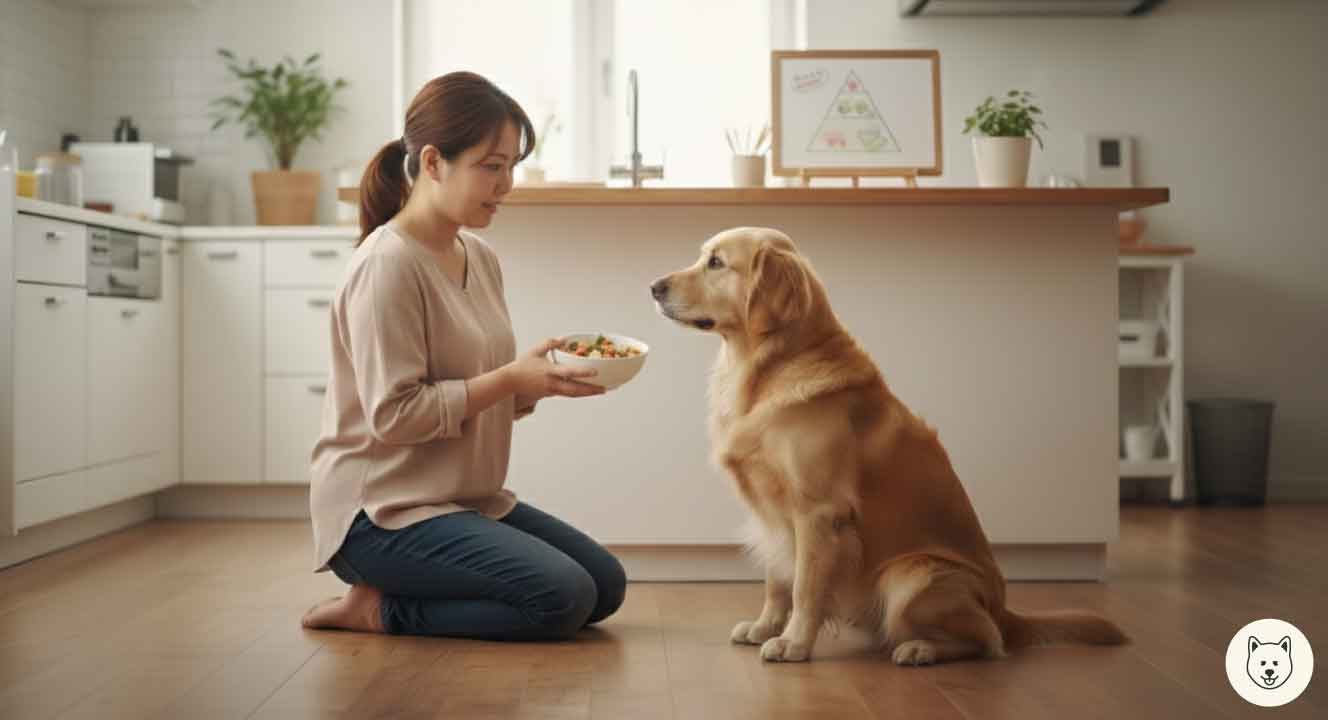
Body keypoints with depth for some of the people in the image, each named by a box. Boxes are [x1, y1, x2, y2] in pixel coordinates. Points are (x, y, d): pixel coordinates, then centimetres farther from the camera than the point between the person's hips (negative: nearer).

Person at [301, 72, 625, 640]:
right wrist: (511, 378, -22)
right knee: (561, 598, -20)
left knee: (606, 585, 8)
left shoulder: (481, 258, 8)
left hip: (468, 500, 9)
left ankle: (384, 603, 10)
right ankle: (378, 608, -3)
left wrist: (542, 380, -6)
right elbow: (393, 414, -21)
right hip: (383, 509, -9)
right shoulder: (387, 265, -18)